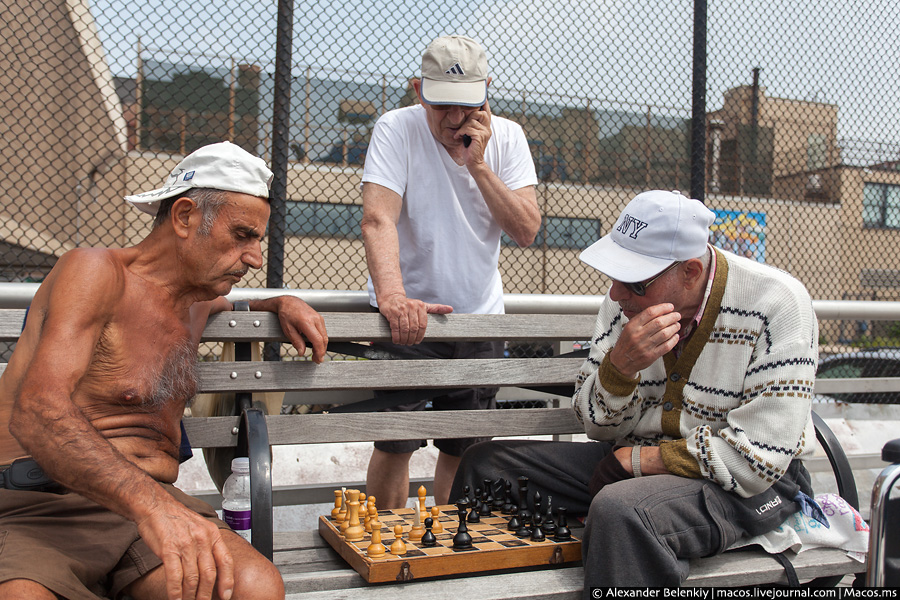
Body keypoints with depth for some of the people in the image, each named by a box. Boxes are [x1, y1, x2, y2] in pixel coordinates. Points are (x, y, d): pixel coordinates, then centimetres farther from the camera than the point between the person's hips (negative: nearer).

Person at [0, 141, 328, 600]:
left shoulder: (197, 297, 18)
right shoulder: (95, 272, -5)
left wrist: (282, 304, 21)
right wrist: (149, 502, -38)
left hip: (154, 503, 6)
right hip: (38, 510, -5)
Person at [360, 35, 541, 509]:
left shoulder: (507, 137, -1)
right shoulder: (396, 129, -10)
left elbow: (527, 231, -9)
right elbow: (377, 219, -24)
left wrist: (477, 164, -19)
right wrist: (392, 296, -41)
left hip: (480, 316, 3)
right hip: (409, 313, -3)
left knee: (464, 448, 8)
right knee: (395, 443, -5)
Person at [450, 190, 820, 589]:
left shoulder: (776, 303, -19)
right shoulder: (626, 299, -4)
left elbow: (758, 458, -22)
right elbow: (598, 427, 0)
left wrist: (638, 459, -16)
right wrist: (620, 365, -22)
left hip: (747, 487, -6)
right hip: (636, 463, 6)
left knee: (619, 511, -38)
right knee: (486, 462, -3)